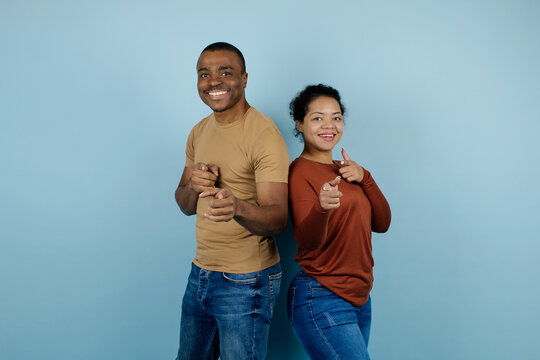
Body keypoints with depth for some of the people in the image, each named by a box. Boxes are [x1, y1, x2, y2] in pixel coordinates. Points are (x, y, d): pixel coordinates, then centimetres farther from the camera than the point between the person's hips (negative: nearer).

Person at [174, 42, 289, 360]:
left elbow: (277, 219, -23)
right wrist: (194, 187, -12)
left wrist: (237, 206, -44)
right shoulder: (200, 132, 7)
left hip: (245, 282, -7)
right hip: (200, 273, 7)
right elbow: (185, 205, 12)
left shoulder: (265, 135, -16)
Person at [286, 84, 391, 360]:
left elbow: (381, 223, 7)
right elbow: (307, 240, -22)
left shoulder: (343, 170, 13)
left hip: (359, 297, 8)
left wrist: (364, 177, -6)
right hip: (321, 299, -8)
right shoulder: (300, 171, -10)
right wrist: (321, 206, -41)